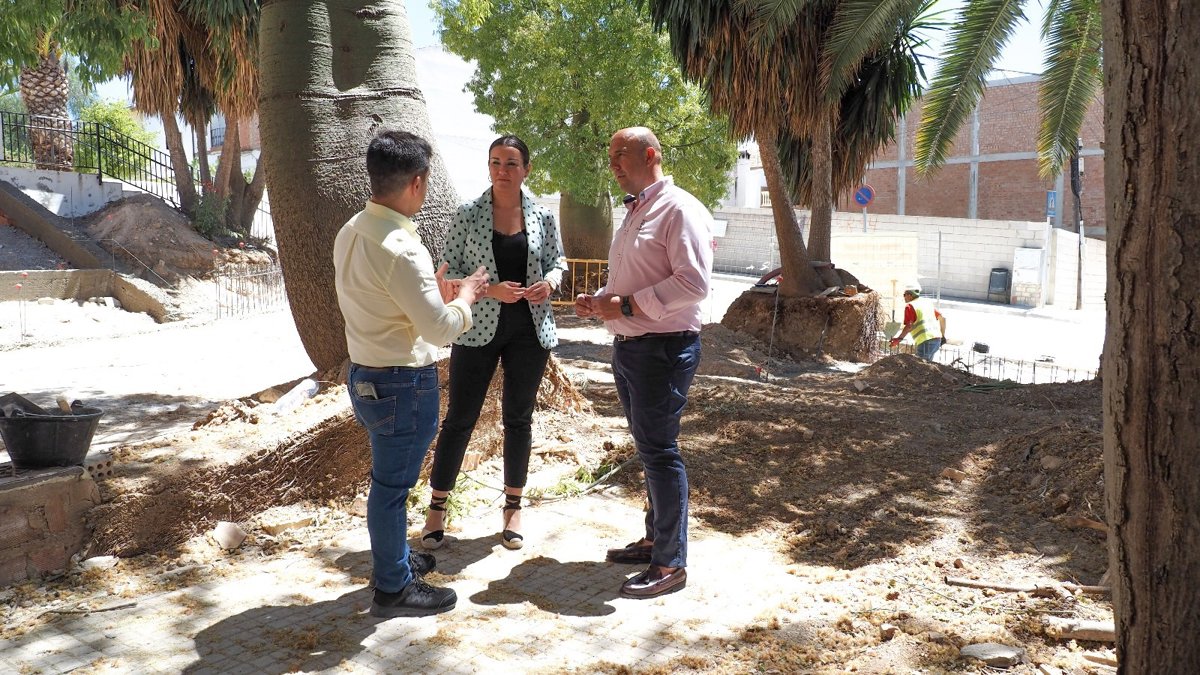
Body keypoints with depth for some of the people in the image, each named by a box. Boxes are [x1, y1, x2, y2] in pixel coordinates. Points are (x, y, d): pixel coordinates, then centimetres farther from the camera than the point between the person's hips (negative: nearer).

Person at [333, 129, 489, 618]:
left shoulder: (352, 231, 4)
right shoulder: (399, 248, -26)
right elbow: (440, 329, -23)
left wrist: (433, 293, 11)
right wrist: (463, 298, -4)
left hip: (366, 374, 9)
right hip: (403, 384, -9)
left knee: (388, 478, 23)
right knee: (392, 483, 5)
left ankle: (394, 559, 41)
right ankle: (393, 588, 20)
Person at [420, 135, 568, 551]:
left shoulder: (542, 215, 2)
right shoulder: (469, 215, -4)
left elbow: (557, 260, 13)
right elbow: (448, 271, -4)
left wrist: (549, 281, -10)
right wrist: (489, 289, -19)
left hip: (529, 330, 2)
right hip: (478, 328, -2)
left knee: (519, 418, 12)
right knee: (460, 418, 3)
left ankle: (513, 507, 26)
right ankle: (437, 505, 17)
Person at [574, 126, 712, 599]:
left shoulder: (679, 209, -13)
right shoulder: (634, 213, 17)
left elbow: (694, 283, -23)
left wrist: (625, 305, -21)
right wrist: (600, 300, 6)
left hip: (663, 348, -9)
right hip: (628, 345, 9)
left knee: (659, 452, -5)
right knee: (648, 449, 16)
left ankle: (671, 564, 4)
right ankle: (655, 539, 29)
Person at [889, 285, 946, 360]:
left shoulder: (910, 306, -4)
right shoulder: (927, 303, 19)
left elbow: (909, 326, -16)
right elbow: (942, 318, 20)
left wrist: (899, 338, -10)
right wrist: (943, 336, 28)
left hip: (925, 341, -8)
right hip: (937, 339, 8)